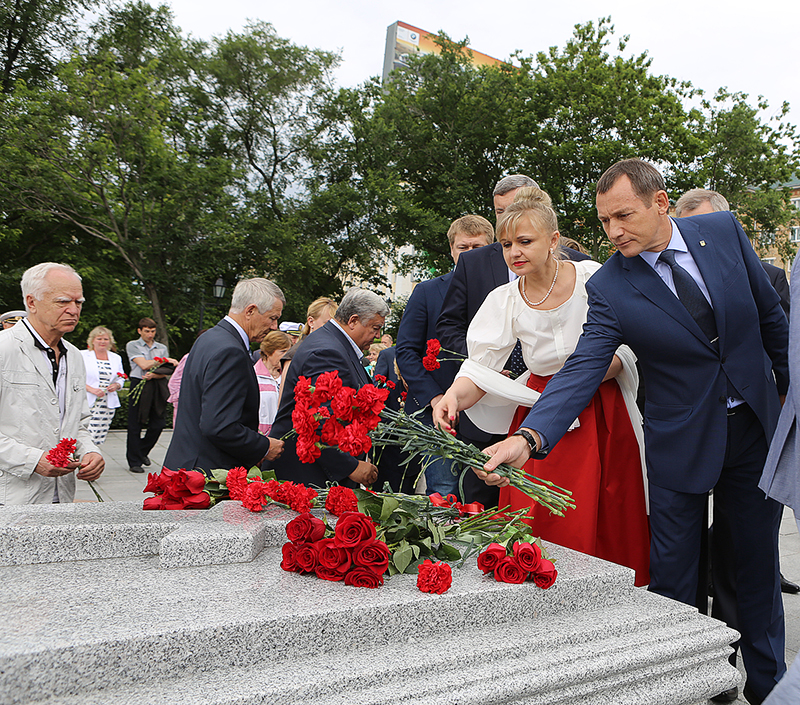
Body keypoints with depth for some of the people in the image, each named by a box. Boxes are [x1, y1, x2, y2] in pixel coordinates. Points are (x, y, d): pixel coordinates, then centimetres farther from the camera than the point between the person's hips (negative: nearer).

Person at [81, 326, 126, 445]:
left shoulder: (116, 358, 17)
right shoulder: (82, 355, 4)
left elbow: (121, 379, 21)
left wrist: (116, 385, -2)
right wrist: (91, 389, -15)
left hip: (108, 404, 4)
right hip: (88, 403, -4)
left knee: (100, 439, 1)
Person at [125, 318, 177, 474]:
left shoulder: (162, 348, 15)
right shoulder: (132, 345, 5)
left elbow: (165, 373, 6)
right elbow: (143, 364, -9)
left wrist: (153, 375, -15)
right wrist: (166, 360, -9)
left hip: (157, 387, 4)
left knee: (158, 424, 2)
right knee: (135, 425, -2)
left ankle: (143, 451, 27)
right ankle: (134, 462, 7)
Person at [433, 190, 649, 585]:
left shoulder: (592, 278, -9)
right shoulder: (504, 301, -4)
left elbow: (628, 348, -5)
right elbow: (481, 365, -14)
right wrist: (454, 395, -34)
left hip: (602, 416, -1)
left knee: (609, 525, 2)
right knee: (541, 528, -2)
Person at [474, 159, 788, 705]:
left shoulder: (723, 231, -6)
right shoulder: (608, 288, -16)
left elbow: (771, 313, 7)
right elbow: (582, 371, -25)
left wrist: (789, 387, 13)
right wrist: (528, 438, -40)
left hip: (756, 426, 3)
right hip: (681, 441, -3)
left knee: (758, 564, 15)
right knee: (673, 577, 2)